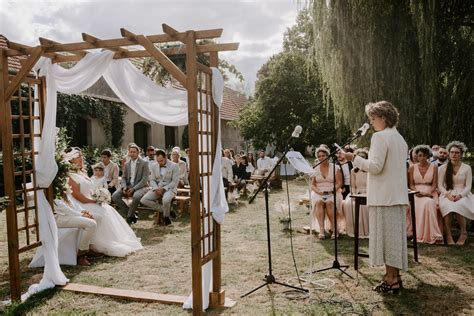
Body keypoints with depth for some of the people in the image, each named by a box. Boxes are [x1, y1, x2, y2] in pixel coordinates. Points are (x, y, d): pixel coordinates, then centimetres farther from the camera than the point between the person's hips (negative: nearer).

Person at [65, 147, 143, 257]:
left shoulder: (81, 172, 15)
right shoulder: (70, 176, -13)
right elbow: (78, 196, -20)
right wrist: (94, 201, -15)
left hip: (90, 201, 9)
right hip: (82, 205, -9)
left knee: (109, 210, -8)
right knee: (102, 213, -23)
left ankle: (119, 242, -7)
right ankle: (109, 247, -15)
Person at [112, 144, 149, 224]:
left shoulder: (144, 163, -4)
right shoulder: (127, 164, 15)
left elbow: (145, 179, -11)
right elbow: (124, 178, 14)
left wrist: (133, 188, -20)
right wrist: (124, 187, -9)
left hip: (140, 187, -5)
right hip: (128, 186, 6)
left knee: (136, 196, -38)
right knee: (114, 196, -19)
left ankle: (129, 216, -13)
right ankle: (132, 214, -7)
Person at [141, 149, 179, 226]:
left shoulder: (174, 166, -7)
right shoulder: (154, 166, 8)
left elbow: (175, 182, -10)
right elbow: (152, 180, 8)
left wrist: (163, 189, -20)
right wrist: (156, 188, -13)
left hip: (169, 188, -5)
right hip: (157, 188, 5)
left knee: (165, 200, -38)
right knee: (143, 200, -18)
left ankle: (166, 216, -6)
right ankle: (165, 209, -4)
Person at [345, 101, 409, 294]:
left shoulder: (380, 137, -12)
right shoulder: (400, 138, 17)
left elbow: (375, 166, -20)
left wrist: (355, 158, -11)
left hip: (383, 197, -9)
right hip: (399, 196, 9)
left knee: (385, 236, -3)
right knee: (396, 235, 13)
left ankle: (391, 280, 2)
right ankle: (395, 277, 21)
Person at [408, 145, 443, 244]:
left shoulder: (434, 167, 10)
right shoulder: (412, 167, 12)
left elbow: (434, 184, 5)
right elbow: (411, 184, 10)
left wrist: (429, 192, -14)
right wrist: (417, 191, -10)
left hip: (430, 193, 0)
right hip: (417, 193, 0)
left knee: (429, 203, -35)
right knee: (418, 205, -34)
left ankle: (433, 235, -32)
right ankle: (418, 235, -31)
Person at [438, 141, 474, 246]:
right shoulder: (443, 168, 10)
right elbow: (440, 185, 4)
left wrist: (460, 195, -17)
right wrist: (448, 194, -15)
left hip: (462, 195, 0)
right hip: (447, 195, 1)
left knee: (458, 205, -35)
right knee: (446, 205, -35)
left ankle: (463, 233, -13)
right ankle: (448, 235, -28)